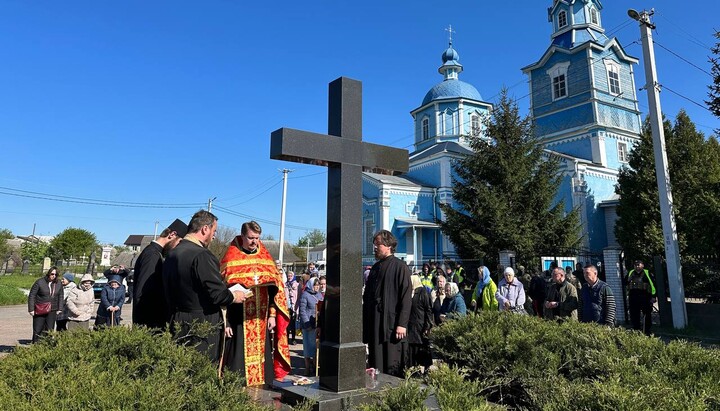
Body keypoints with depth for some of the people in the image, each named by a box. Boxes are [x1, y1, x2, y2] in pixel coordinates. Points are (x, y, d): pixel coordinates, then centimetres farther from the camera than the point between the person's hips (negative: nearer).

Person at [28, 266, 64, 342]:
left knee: (49, 330, 5)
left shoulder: (58, 284, 7)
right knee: (37, 330, 2)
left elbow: (61, 297, 16)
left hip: (52, 311, 3)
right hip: (39, 311, -3)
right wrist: (31, 309, -8)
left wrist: (60, 309, 9)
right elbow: (32, 296, -4)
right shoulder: (39, 282, -6)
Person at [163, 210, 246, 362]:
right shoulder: (202, 255, -20)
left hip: (178, 325, 8)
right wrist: (234, 296, -2)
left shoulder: (172, 254, 6)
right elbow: (218, 294, -21)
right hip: (202, 328, -8)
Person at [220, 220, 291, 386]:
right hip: (238, 321, -3)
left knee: (262, 360, 8)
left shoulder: (266, 259, 9)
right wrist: (225, 322, -8)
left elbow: (274, 290, 10)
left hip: (262, 322, 4)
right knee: (238, 361, -2)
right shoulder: (231, 260, -2)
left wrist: (272, 315, 2)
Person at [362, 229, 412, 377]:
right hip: (374, 325, 7)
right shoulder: (375, 268, 15)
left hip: (391, 324, -7)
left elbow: (406, 298, -11)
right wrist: (365, 322, 13)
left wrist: (402, 324, -17)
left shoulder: (400, 267, -6)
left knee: (393, 368, -1)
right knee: (375, 366, 10)